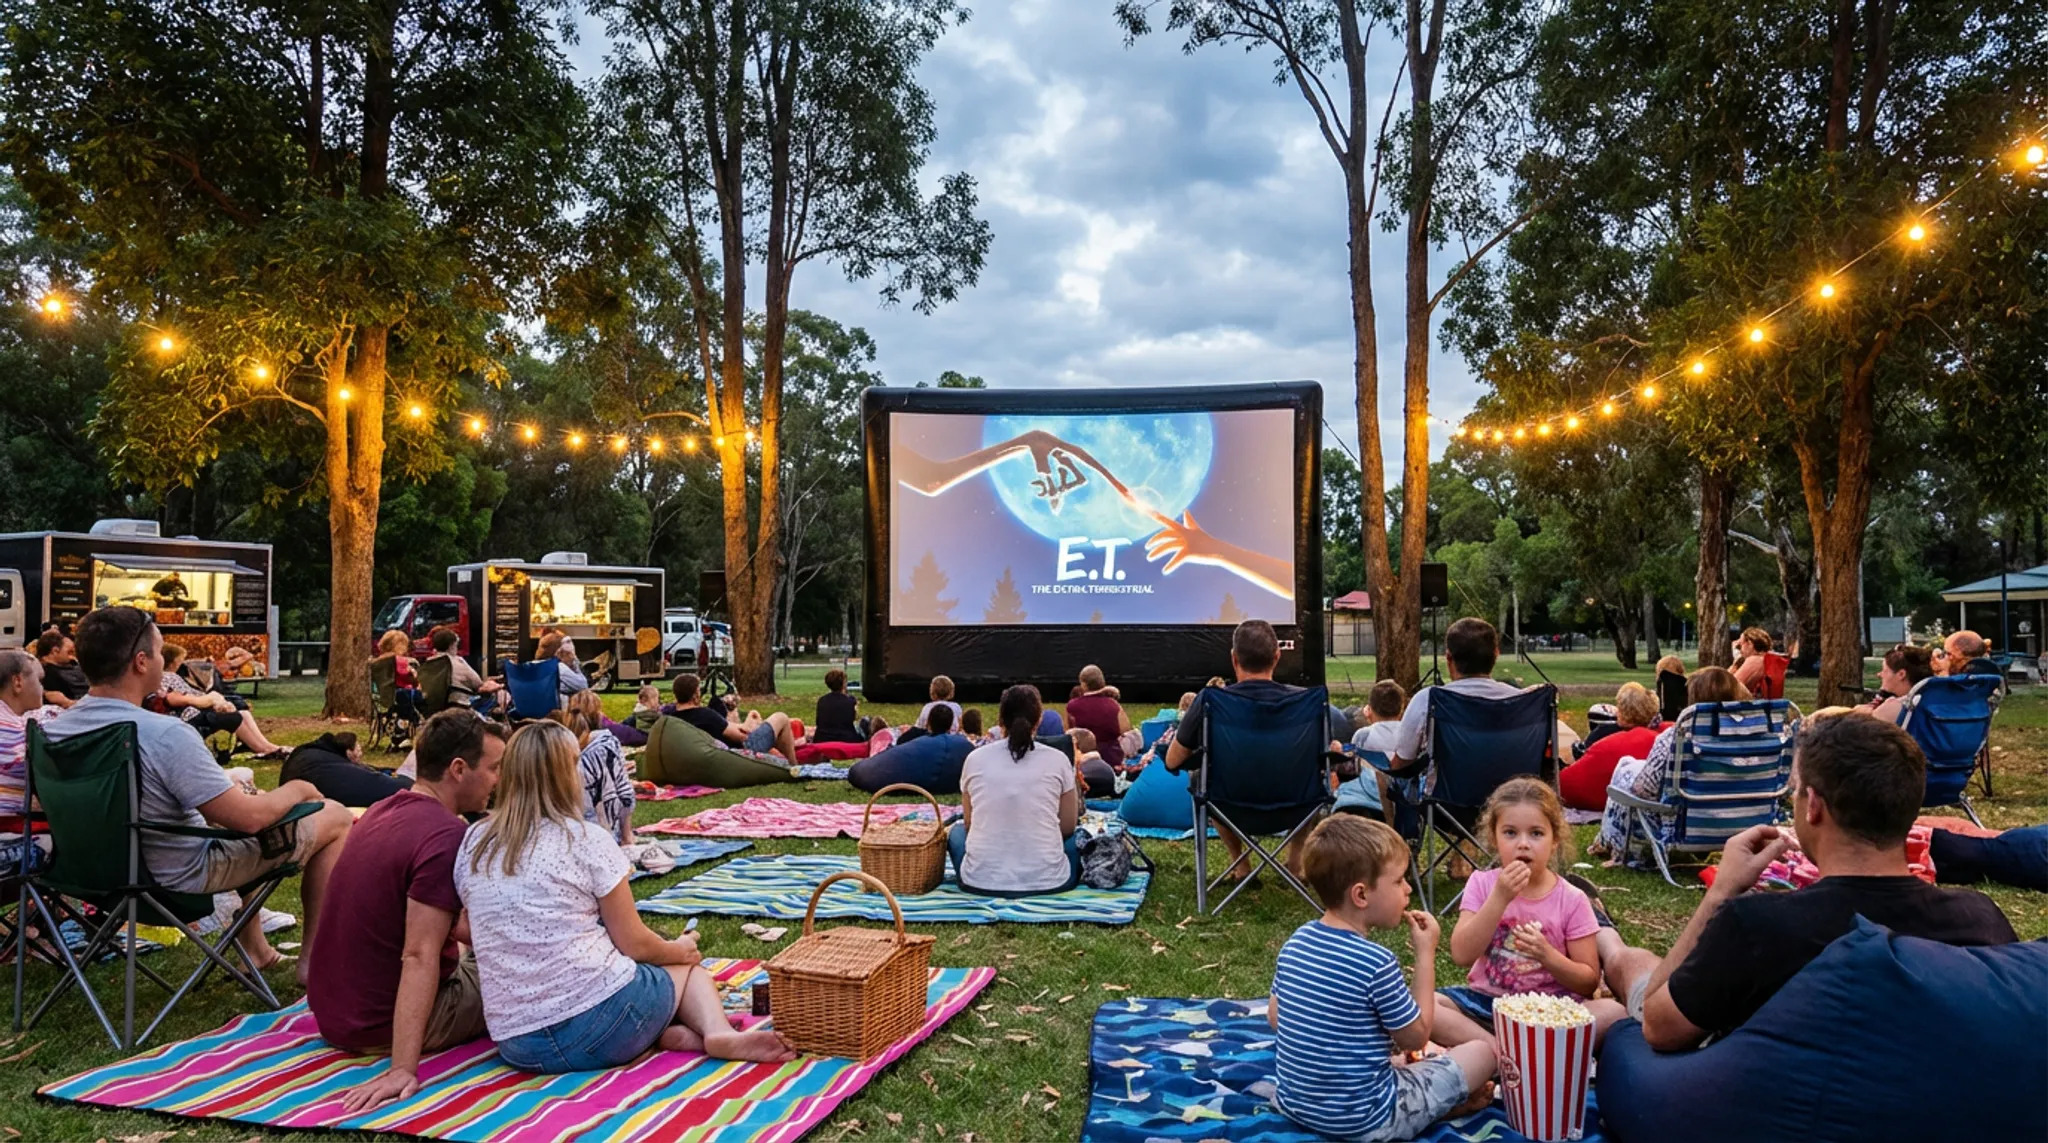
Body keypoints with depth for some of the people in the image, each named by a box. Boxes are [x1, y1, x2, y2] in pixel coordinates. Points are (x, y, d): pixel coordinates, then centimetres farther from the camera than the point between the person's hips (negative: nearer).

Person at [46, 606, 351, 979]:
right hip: (182, 875, -8)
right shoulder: (166, 735, -31)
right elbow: (249, 818, -28)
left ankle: (255, 949, 39)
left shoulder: (54, 730, -6)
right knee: (335, 817, 3)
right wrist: (297, 790, -6)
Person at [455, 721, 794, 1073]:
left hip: (517, 1047, 4)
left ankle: (664, 1032, -2)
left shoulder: (473, 844, 8)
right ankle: (718, 1032, -5)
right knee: (688, 966, 26)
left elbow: (482, 935, 20)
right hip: (599, 1022, -4)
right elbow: (633, 944, 0)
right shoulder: (587, 840, -6)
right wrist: (680, 950, 20)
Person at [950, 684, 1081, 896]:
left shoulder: (975, 758, 1)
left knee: (957, 830, 32)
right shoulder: (1057, 760, -2)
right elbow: (1068, 827, 8)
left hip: (981, 881, 0)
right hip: (1047, 880, 0)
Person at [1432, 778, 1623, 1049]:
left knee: (1613, 1012, -29)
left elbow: (1589, 982, -1)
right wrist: (1500, 898, -21)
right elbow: (1462, 956, -13)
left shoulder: (1572, 900, -2)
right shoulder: (1482, 884, -1)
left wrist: (1548, 956, -21)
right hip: (1486, 1001, 0)